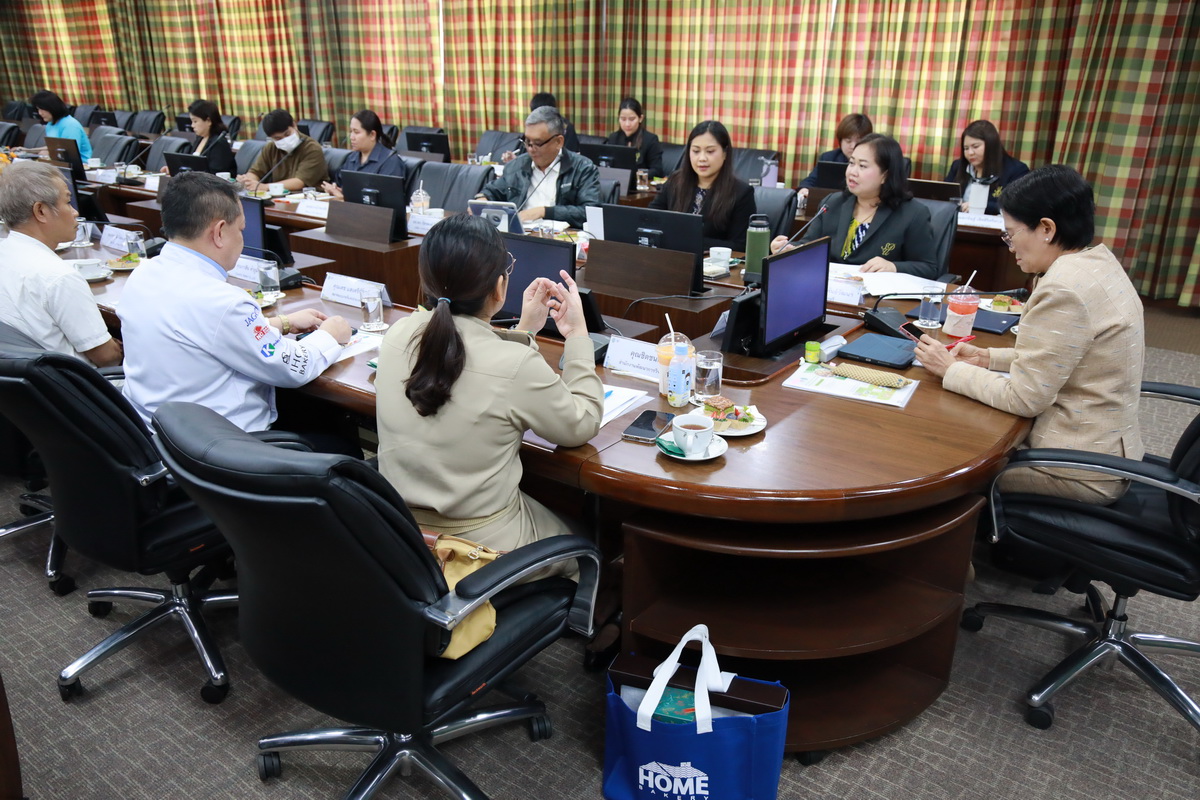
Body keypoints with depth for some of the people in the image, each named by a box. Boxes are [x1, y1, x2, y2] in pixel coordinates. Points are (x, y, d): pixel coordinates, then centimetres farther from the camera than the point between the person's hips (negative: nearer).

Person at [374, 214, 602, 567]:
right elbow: (583, 425, -8)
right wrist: (577, 334, -1)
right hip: (481, 548, -5)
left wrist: (524, 331, 12)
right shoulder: (517, 366, -27)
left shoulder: (398, 335, -9)